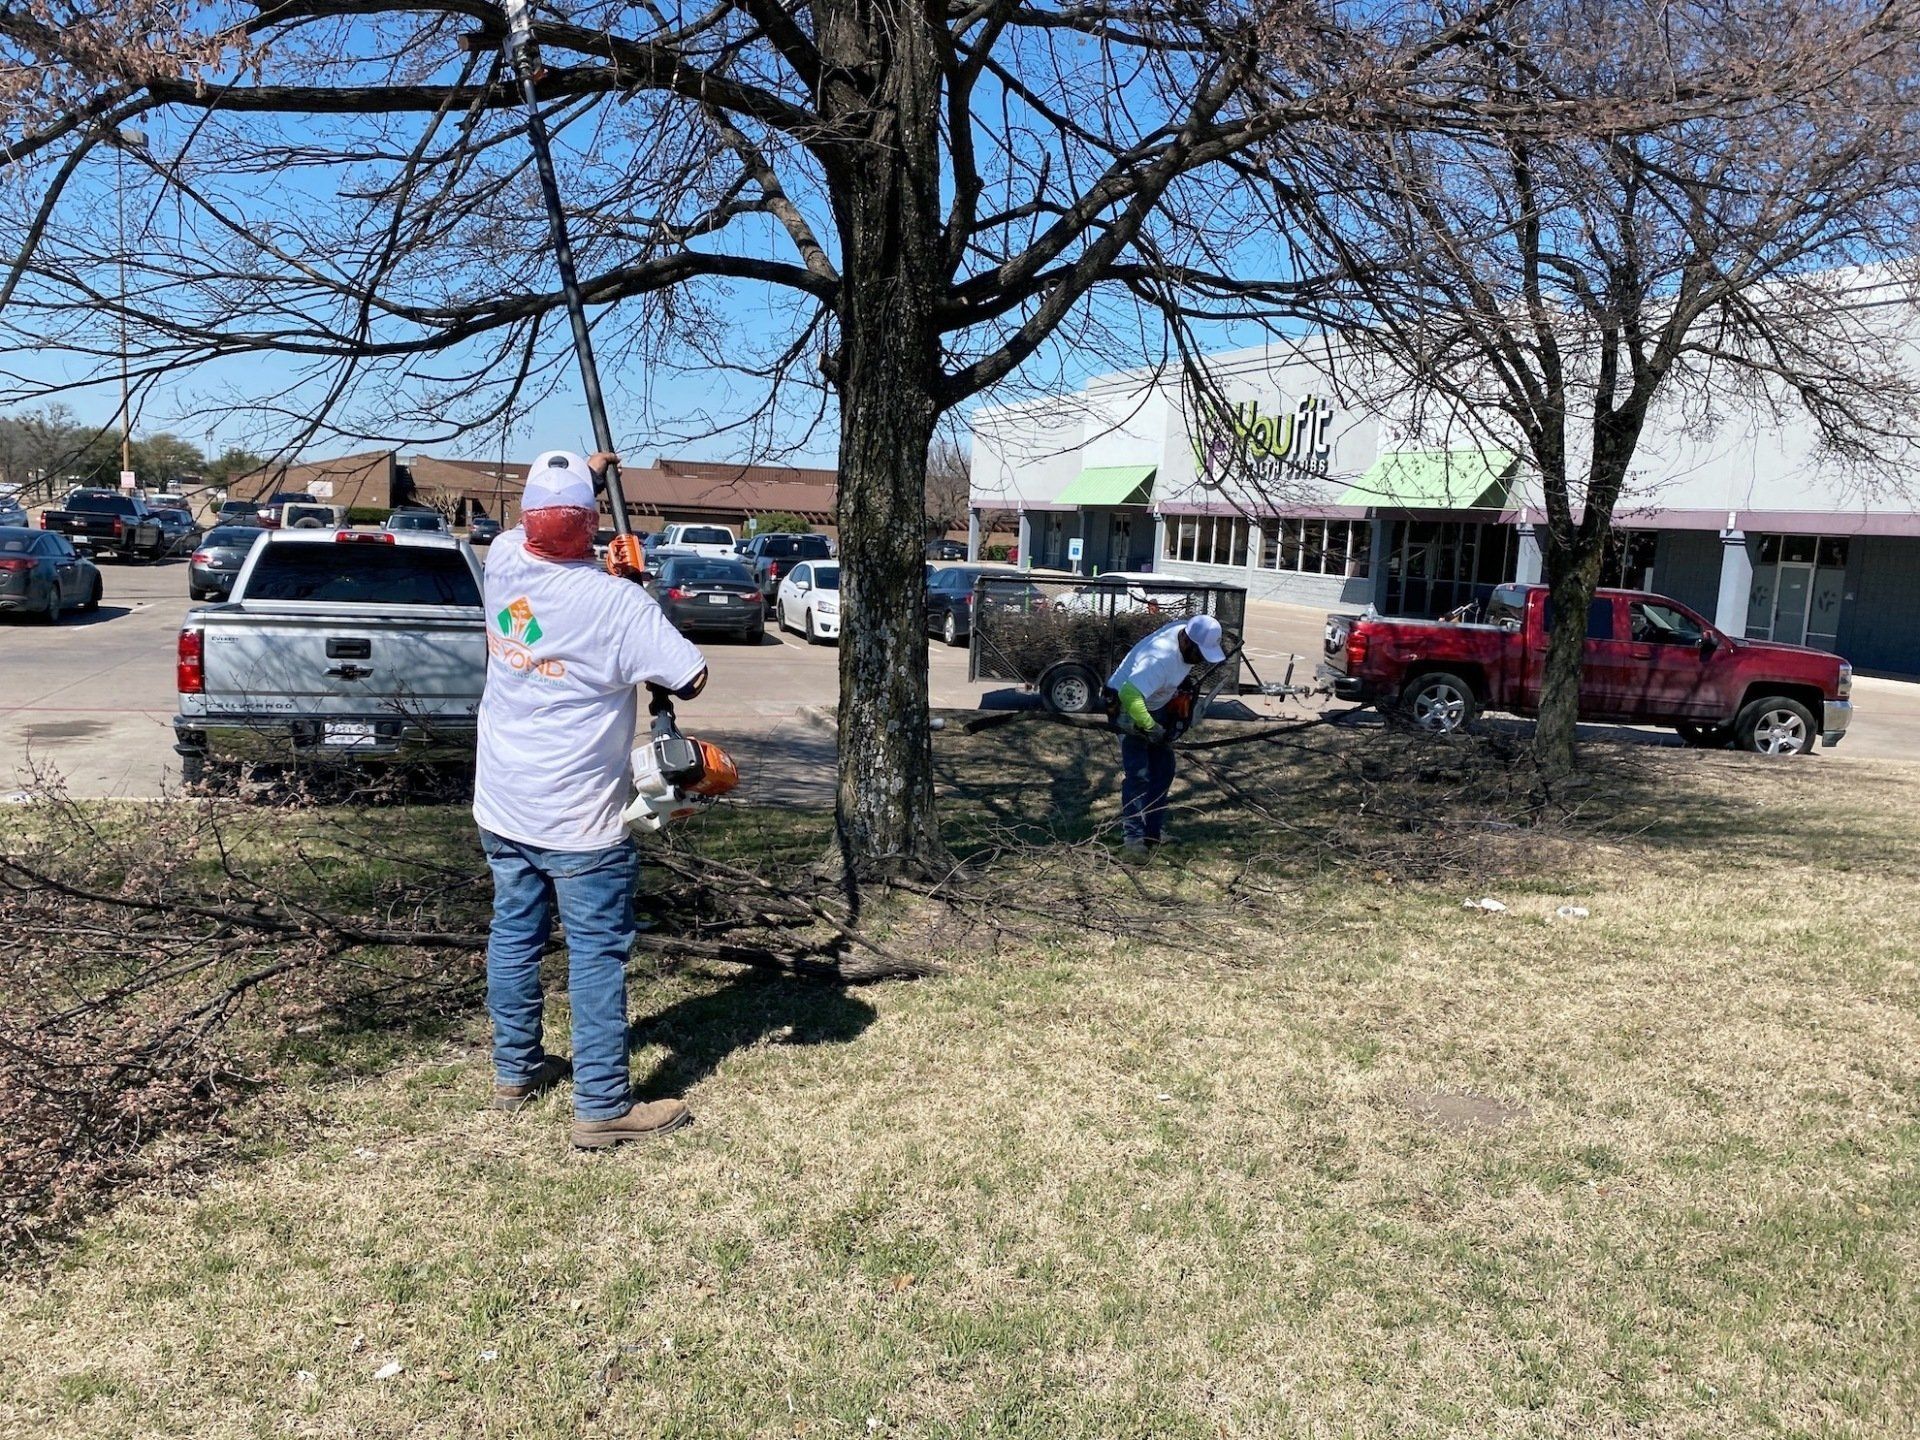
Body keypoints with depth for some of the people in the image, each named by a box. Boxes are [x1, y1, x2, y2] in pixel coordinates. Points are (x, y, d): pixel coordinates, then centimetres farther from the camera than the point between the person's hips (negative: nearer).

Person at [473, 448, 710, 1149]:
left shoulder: (503, 561, -4)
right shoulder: (617, 602, -22)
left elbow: (529, 524, 21)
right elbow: (692, 679, -17)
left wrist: (585, 470, 33)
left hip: (501, 805, 7)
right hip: (581, 817, -6)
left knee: (514, 933, 19)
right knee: (597, 954, 1)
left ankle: (515, 1070, 34)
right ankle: (603, 1107, 7)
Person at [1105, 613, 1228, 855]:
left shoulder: (1187, 633, -13)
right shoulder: (1160, 659, -39)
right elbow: (1129, 694, -48)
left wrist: (1183, 692, 4)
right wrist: (1149, 727, -37)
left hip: (1157, 704, 9)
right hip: (1129, 707, -9)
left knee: (1163, 770, 9)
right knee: (1137, 774, -13)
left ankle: (1155, 830, 16)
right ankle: (1133, 835, -8)